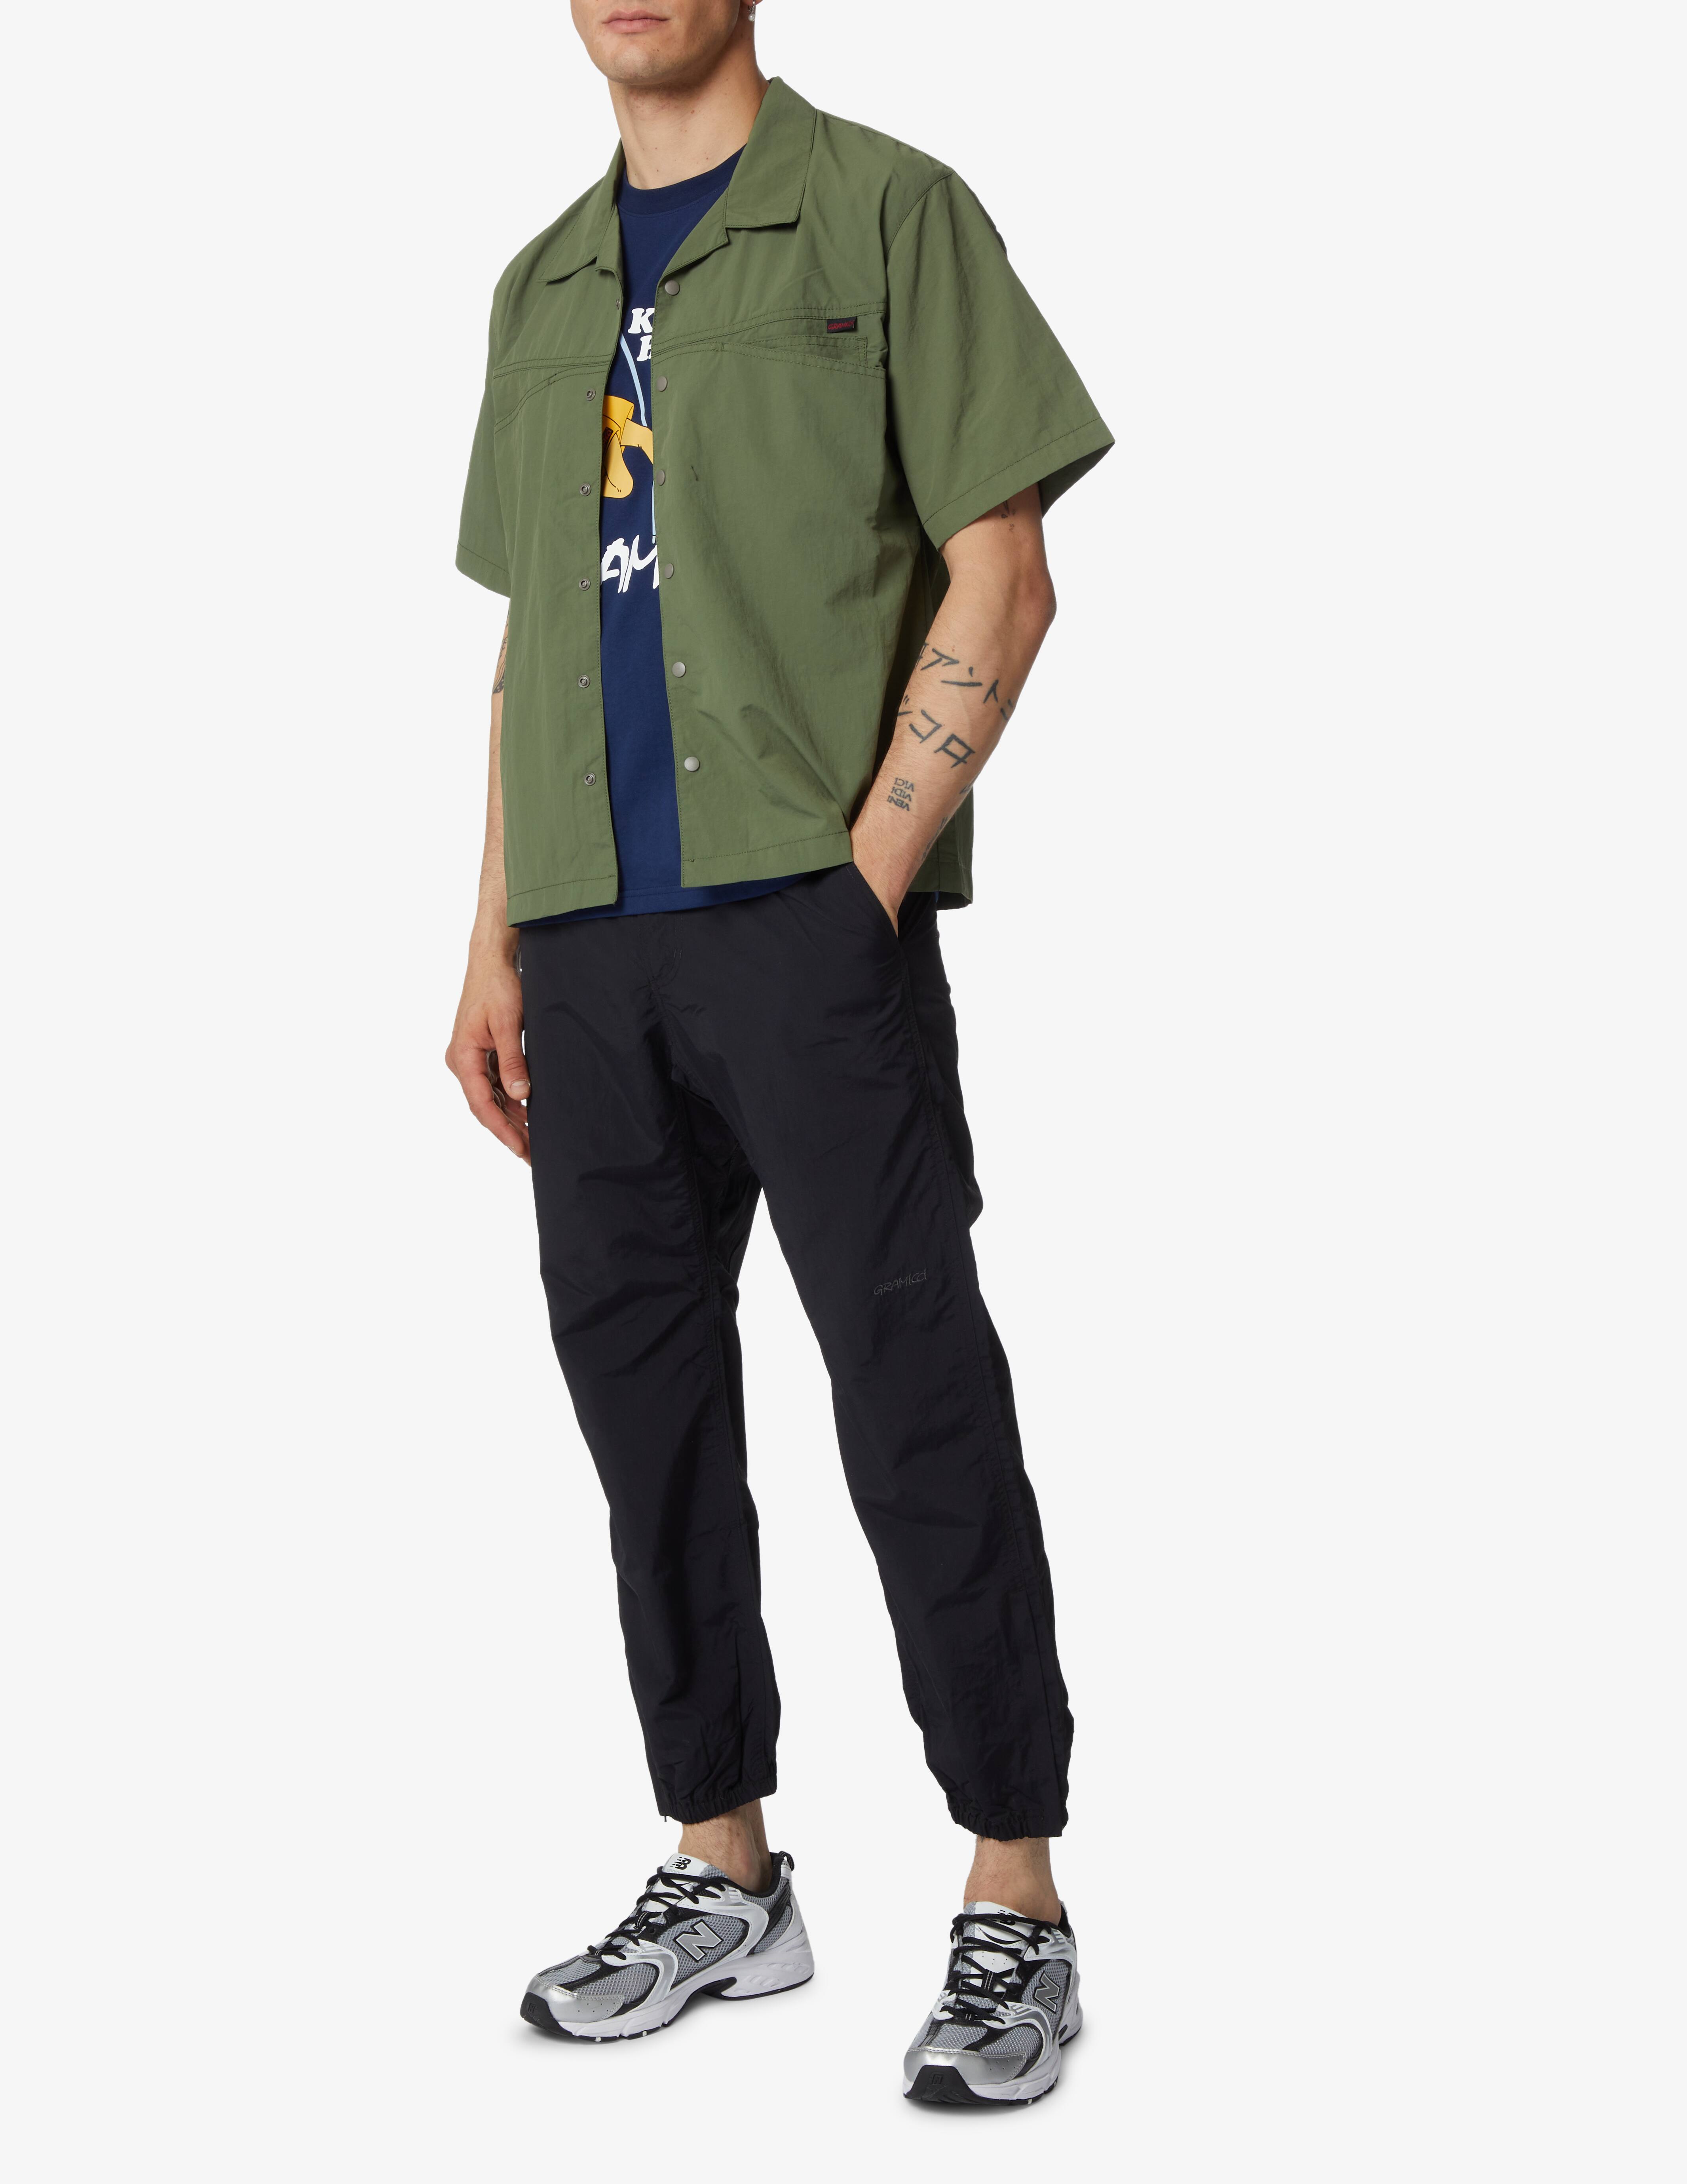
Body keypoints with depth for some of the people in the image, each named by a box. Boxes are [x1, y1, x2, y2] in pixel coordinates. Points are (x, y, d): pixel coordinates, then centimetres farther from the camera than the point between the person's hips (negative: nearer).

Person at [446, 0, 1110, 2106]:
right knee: (639, 1387, 10)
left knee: (915, 1395, -5)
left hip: (810, 908, -6)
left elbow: (998, 580, -4)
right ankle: (723, 1874, 23)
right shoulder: (541, 287, 20)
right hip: (590, 938, 6)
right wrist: (494, 952, 13)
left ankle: (1016, 1911, 6)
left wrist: (867, 875, -13)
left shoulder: (886, 212, 3)